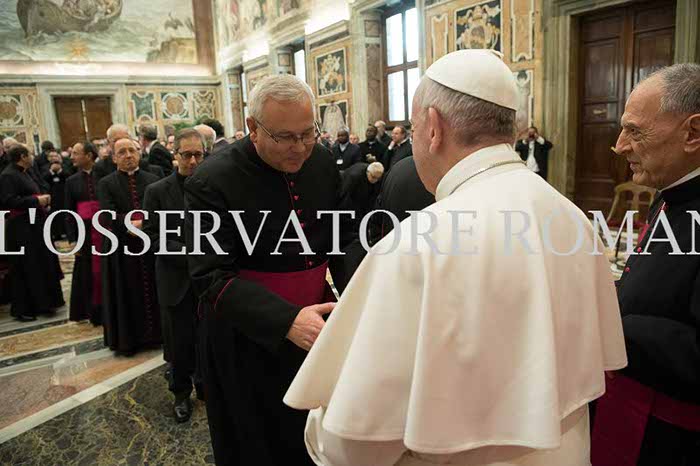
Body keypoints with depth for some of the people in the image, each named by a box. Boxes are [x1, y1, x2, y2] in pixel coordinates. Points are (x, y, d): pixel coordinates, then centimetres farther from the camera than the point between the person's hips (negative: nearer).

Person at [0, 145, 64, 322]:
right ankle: (22, 309, 10)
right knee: (24, 270, -2)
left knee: (41, 266, 14)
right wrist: (36, 200, -20)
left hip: (33, 225, 10)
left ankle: (41, 303, 25)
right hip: (20, 229, -10)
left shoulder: (22, 173, 15)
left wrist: (42, 200, 5)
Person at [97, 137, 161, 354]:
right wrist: (133, 225, -19)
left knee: (153, 293, 10)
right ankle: (128, 338, 21)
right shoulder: (106, 184, 1)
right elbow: (109, 217, -11)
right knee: (128, 296, 8)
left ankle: (155, 333, 23)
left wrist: (141, 224, -17)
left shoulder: (152, 180, 6)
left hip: (152, 247, 1)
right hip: (121, 250, -1)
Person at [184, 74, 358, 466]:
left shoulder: (322, 162, -2)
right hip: (248, 340, -4)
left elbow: (343, 239, 5)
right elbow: (212, 277, -22)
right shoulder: (212, 182, -19)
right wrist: (287, 320, -35)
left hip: (314, 323, 5)